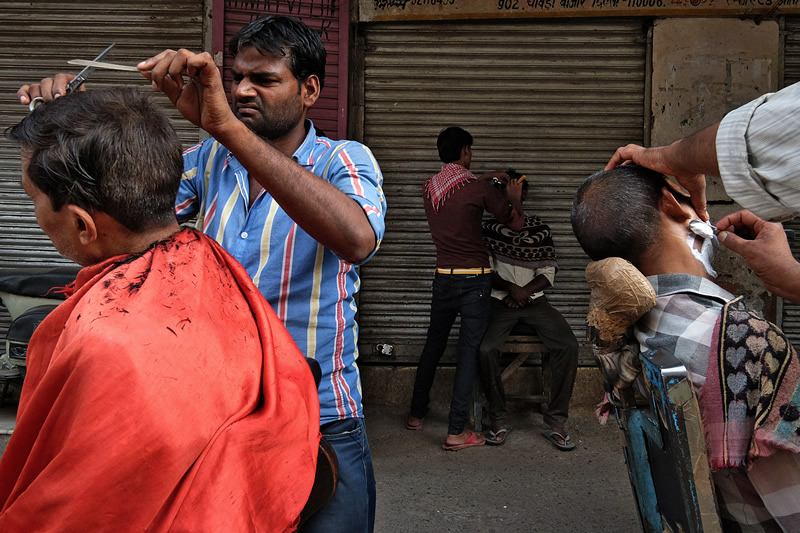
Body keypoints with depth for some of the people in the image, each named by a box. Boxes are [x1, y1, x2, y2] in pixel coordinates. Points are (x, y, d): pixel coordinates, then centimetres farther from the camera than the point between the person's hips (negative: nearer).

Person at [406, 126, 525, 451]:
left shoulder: (428, 188, 4)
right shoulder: (479, 189, -12)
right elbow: (516, 223, -1)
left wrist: (485, 179, 30)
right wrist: (515, 198, 16)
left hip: (443, 278, 5)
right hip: (475, 279, -5)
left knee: (434, 344, 19)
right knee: (468, 349, -1)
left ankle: (417, 414, 30)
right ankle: (456, 432, 0)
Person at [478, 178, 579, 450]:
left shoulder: (539, 228, 8)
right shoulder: (490, 228, 6)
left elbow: (548, 272, 4)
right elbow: (486, 271, 1)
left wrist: (525, 291, -13)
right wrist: (510, 287, -15)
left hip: (534, 300, 1)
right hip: (500, 301, -1)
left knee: (569, 345, -22)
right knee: (486, 348, -28)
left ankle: (556, 421, -13)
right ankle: (498, 420, -13)